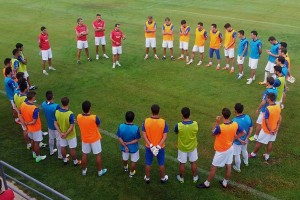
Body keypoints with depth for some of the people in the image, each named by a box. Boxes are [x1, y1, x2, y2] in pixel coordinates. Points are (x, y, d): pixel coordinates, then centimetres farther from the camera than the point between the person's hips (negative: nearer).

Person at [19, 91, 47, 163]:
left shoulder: (22, 105, -11)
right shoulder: (35, 109, -32)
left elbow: (21, 117, -3)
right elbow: (34, 122, -27)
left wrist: (25, 126, 0)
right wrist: (28, 123, -9)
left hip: (28, 128, 7)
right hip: (36, 128, -7)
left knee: (32, 140, 27)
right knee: (37, 143, 12)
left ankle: (34, 153, 46)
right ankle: (38, 157, 29)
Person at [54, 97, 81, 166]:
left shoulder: (57, 112, -13)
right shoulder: (70, 114, -29)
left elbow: (55, 124, -8)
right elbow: (72, 126, -27)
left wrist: (61, 133, -11)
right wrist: (66, 134, -18)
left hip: (62, 134, 5)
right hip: (70, 135, -4)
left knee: (63, 147, 22)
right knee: (72, 148, 13)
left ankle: (65, 160, 41)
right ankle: (75, 161, 30)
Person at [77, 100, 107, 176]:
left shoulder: (79, 117, -18)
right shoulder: (94, 117, -30)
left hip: (85, 139, 4)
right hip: (95, 139, -3)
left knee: (84, 155, 22)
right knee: (98, 155, 15)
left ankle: (84, 171, 39)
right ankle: (100, 171, 30)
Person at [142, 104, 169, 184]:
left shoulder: (146, 121, -15)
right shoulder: (163, 122, -18)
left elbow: (144, 135, -14)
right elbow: (165, 136, -19)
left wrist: (151, 145, -15)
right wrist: (158, 146, -18)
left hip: (149, 147, 1)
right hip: (160, 147, -1)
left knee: (148, 163, 19)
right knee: (161, 163, 19)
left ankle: (147, 178, 36)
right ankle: (163, 178, 37)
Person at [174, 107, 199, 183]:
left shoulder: (178, 125, -28)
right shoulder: (195, 124, -23)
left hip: (182, 147, -1)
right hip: (192, 147, 1)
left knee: (182, 163, 19)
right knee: (193, 163, 22)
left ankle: (181, 178, 38)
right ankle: (195, 177, 39)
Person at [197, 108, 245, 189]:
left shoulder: (220, 127, -32)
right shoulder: (235, 124, -14)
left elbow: (213, 134, -11)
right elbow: (243, 132, 1)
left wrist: (217, 123, -9)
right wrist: (234, 138, 2)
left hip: (221, 151, -6)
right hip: (230, 148, 6)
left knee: (213, 168, 10)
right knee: (228, 166, 19)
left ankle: (207, 184, 25)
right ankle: (225, 183, 38)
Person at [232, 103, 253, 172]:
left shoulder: (234, 120, -31)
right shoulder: (248, 117, -15)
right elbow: (251, 129, -8)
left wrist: (241, 141, -13)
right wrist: (246, 139, -5)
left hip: (237, 141, -5)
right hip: (245, 140, 5)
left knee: (237, 155, 16)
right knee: (244, 151, 32)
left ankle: (238, 168, 35)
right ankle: (246, 162, 55)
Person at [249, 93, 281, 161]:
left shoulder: (268, 109, -30)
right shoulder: (278, 107, -8)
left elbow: (266, 121, -27)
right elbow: (279, 118, 0)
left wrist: (270, 130, -16)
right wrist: (277, 128, 1)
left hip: (266, 130, -6)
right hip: (274, 129, 6)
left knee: (259, 142, 13)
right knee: (270, 143, 21)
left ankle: (253, 154, 30)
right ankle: (267, 156, 34)